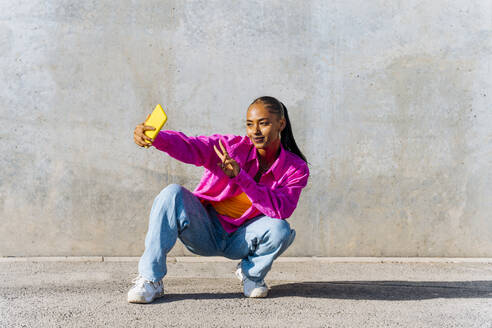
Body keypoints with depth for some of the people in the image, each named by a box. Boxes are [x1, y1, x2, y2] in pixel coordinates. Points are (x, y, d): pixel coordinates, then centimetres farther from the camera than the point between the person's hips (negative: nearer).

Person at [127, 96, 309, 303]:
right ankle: (151, 280, -19)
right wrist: (154, 137, -44)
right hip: (205, 232, 0)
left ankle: (251, 273, 4)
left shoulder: (296, 168, -7)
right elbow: (189, 147, -23)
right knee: (173, 193, -25)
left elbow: (281, 210, -24)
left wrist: (239, 175, -33)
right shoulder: (233, 146, -8)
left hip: (241, 240, 0)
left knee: (280, 230, -30)